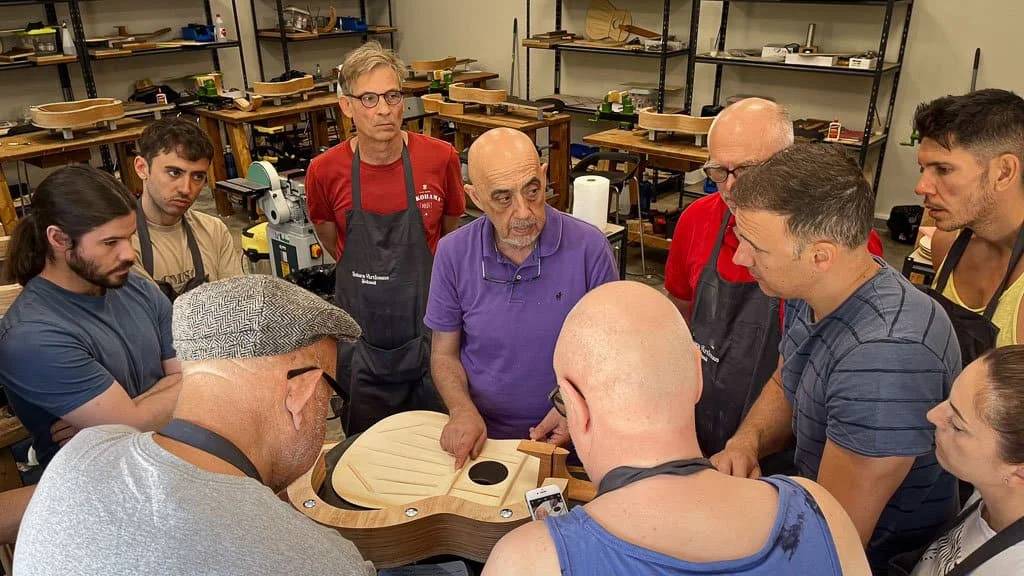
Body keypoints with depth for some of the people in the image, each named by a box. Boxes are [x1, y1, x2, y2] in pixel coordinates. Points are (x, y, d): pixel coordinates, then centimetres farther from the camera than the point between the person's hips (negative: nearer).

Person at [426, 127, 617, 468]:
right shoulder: (453, 253, -3)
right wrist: (462, 409, -12)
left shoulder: (589, 247, -9)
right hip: (481, 438, 2)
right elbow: (444, 353, 5)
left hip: (563, 440, -1)